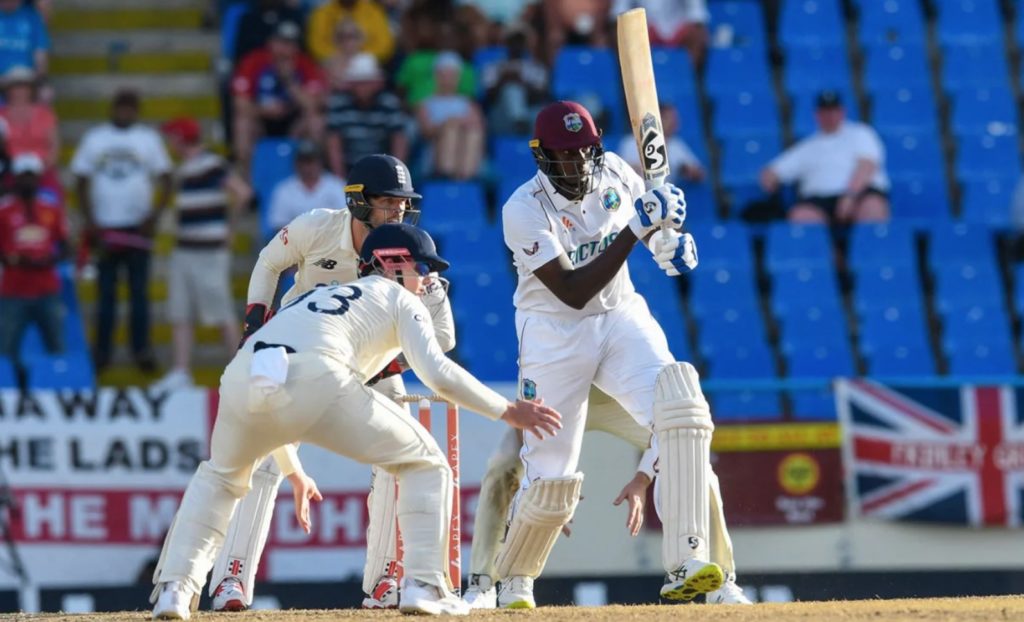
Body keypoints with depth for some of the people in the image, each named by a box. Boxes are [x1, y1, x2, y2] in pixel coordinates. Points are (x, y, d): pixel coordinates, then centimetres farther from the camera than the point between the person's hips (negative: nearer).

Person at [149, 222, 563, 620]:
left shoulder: (317, 297, 42)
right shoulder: (398, 298, 25)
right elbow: (437, 373, 8)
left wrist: (294, 472, 50)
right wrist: (508, 411, 17)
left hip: (241, 374, 5)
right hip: (315, 378, -5)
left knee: (220, 477, 34)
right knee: (424, 463, 15)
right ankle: (423, 586, 4)